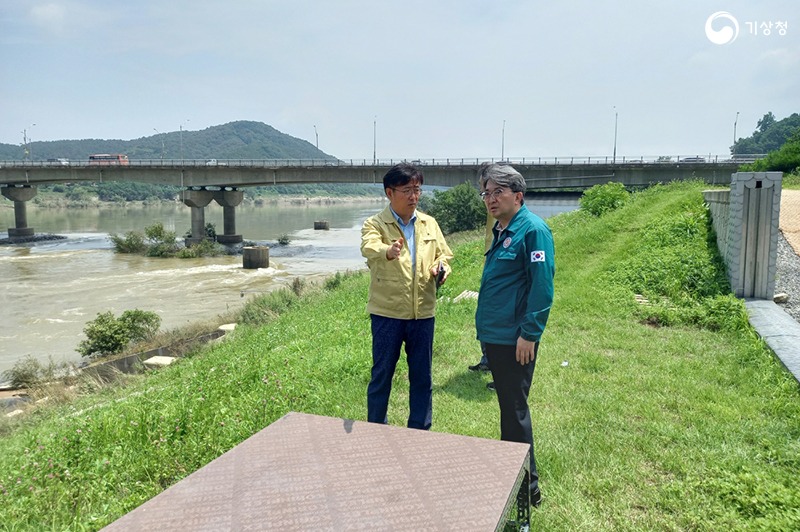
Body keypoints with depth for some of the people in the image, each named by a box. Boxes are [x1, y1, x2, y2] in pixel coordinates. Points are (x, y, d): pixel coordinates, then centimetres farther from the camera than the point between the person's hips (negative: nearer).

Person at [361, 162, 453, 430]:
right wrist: (388, 252, -51)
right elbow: (369, 248, -28)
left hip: (423, 312, 4)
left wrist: (441, 267, -6)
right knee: (381, 375, 8)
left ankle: (420, 432, 29)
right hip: (387, 312, -4)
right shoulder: (375, 224, -7)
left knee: (422, 377, 13)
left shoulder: (430, 224, 8)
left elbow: (444, 253, 18)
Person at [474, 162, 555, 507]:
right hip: (494, 334, 9)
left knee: (515, 408, 1)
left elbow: (542, 285, -19)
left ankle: (526, 485, 15)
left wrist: (529, 333, -20)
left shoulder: (532, 229, -15)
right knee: (507, 404, 18)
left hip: (515, 339, -9)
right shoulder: (500, 230, 13)